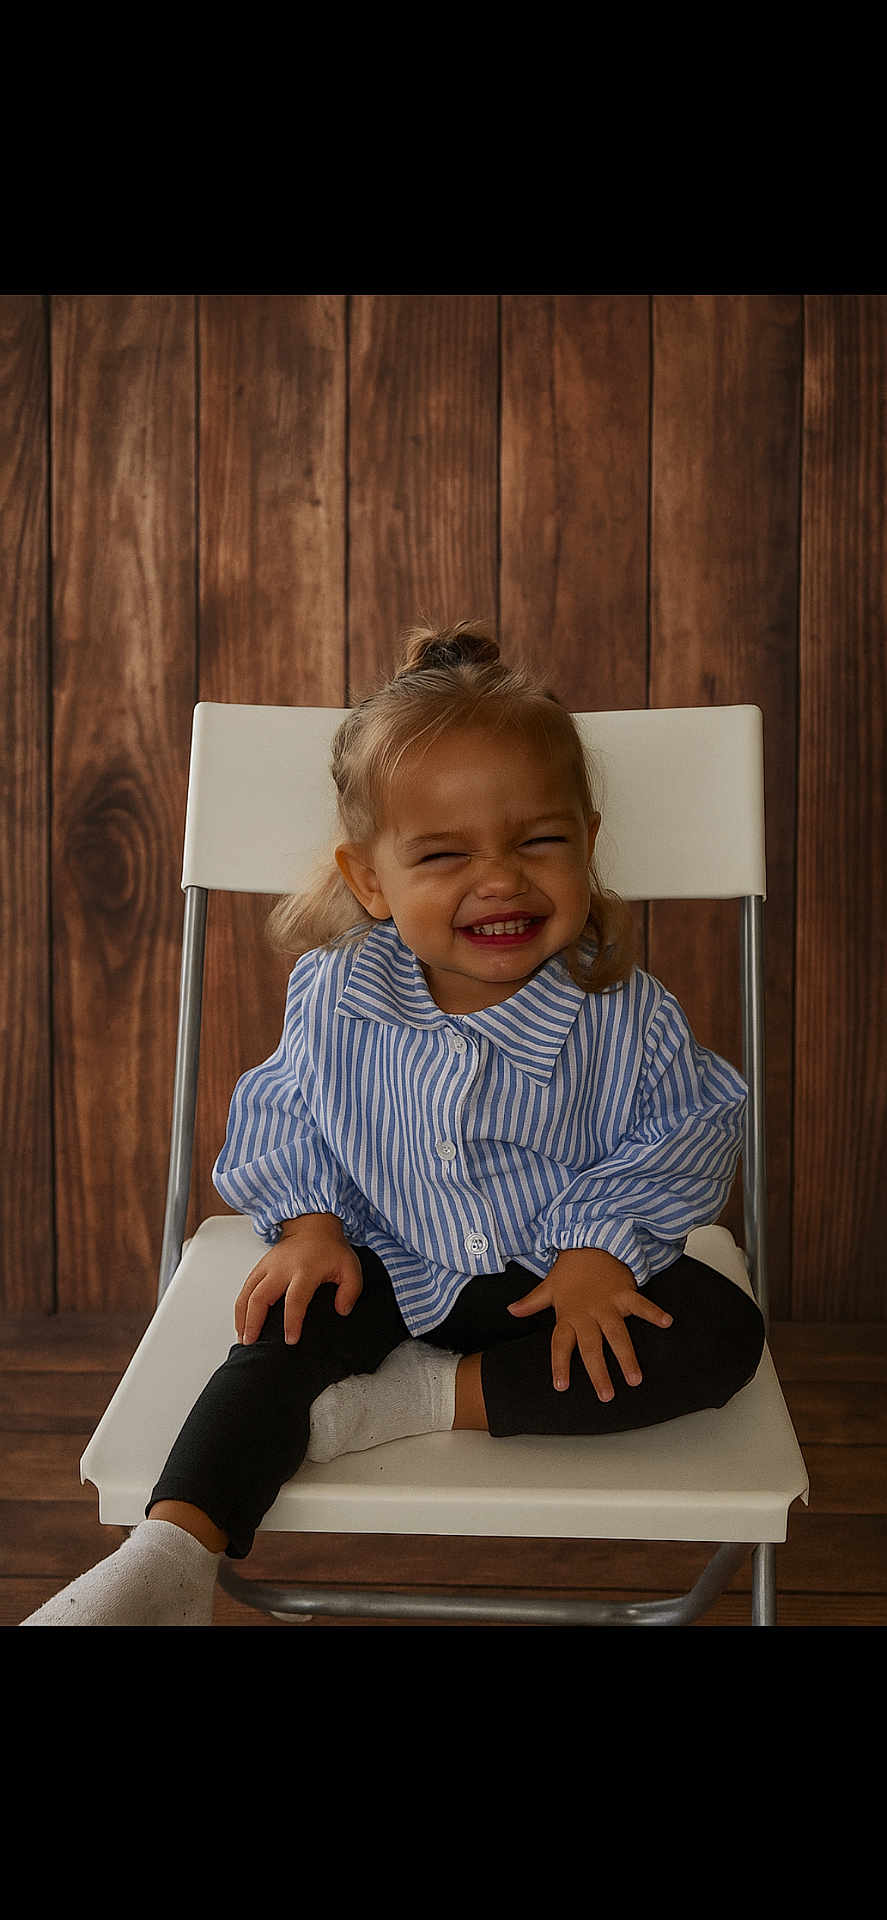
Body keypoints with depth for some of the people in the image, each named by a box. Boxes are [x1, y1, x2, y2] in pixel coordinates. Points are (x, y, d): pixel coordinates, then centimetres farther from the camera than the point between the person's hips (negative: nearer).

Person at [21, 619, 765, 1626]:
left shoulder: (623, 1012, -18)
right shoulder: (334, 998, -13)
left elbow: (687, 1129, -6)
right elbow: (281, 1115, 3)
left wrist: (601, 1248, -17)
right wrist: (308, 1221, -12)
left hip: (566, 1272, 0)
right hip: (389, 1266, 1)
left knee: (720, 1334, -23)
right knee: (286, 1334, -23)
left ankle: (428, 1396, -25)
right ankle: (169, 1557, -22)